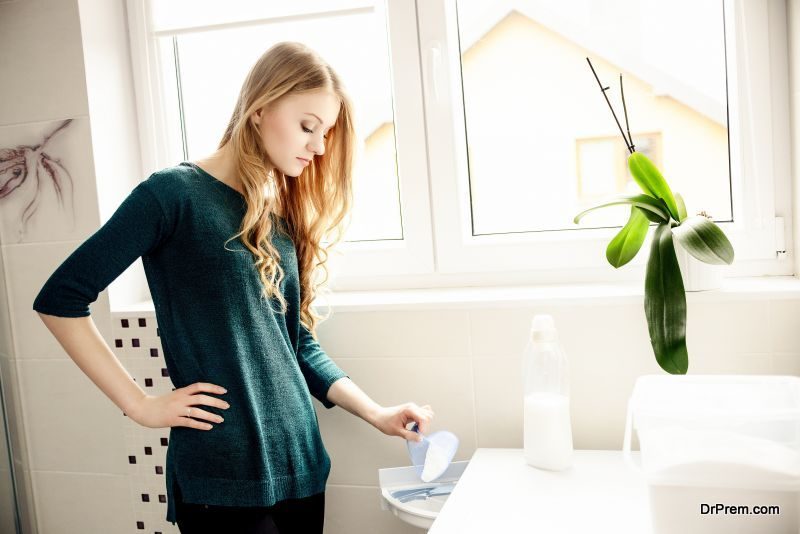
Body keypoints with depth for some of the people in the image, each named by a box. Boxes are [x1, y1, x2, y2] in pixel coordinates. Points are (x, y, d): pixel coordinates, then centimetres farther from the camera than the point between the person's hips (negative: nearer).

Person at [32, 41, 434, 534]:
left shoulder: (286, 215, 10)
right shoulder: (175, 194, -10)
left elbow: (300, 345, 11)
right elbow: (60, 300, -10)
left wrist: (377, 414, 2)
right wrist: (141, 405, -11)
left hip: (301, 461, 7)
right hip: (223, 475, -6)